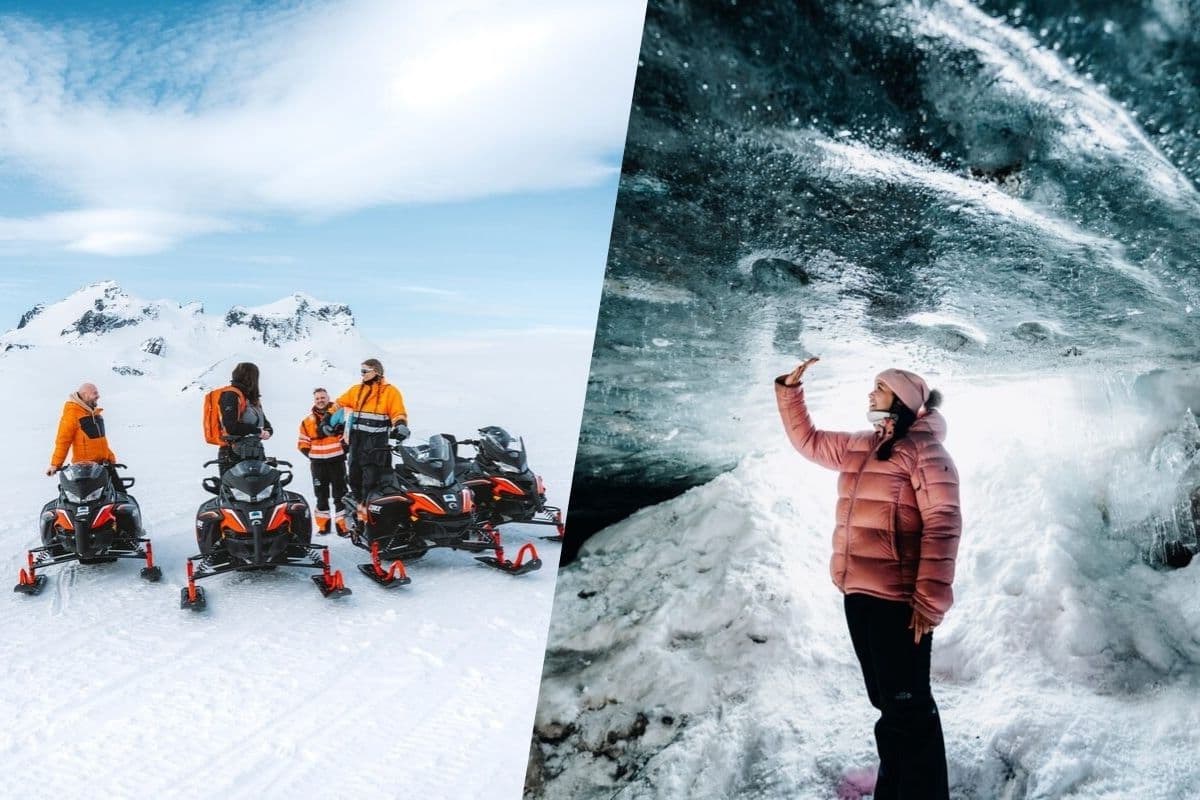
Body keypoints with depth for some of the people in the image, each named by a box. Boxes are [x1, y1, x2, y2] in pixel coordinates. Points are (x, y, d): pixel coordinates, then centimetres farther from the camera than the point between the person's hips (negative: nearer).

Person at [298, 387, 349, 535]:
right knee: (321, 495, 7)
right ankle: (323, 525, 15)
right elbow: (303, 442, 13)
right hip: (318, 463, 2)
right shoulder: (307, 421, 8)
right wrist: (310, 454, 0)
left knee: (340, 494, -1)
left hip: (337, 460, -2)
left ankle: (342, 525, 1)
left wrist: (344, 449, -5)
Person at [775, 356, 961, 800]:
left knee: (908, 707, -1)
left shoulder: (923, 449, -10)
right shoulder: (858, 448, 15)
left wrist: (929, 601, -22)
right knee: (886, 701, 18)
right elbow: (807, 439, 28)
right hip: (859, 595, 8)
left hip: (899, 600, -8)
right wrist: (790, 388, 16)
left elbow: (942, 525, -17)